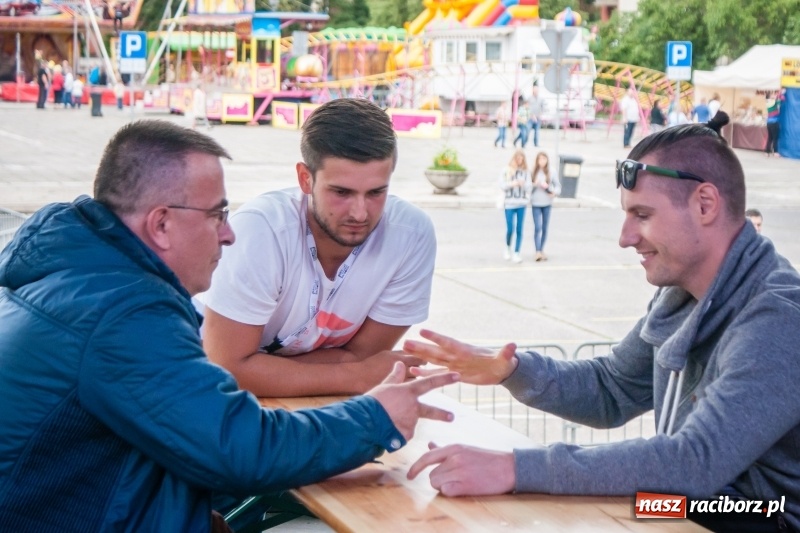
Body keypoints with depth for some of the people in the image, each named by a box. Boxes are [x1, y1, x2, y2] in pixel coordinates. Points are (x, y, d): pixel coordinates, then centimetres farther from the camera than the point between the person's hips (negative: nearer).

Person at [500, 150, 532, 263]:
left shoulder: (526, 171, 5)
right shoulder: (507, 170, 1)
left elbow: (528, 187, 3)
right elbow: (502, 185, -1)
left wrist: (523, 184, -17)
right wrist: (513, 183, -15)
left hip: (521, 204, 2)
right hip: (509, 203, -1)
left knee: (519, 230, 0)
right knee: (510, 229, -3)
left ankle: (516, 253, 7)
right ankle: (508, 247, 25)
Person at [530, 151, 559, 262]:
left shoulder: (551, 173, 2)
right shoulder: (533, 172, -2)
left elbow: (558, 185, 11)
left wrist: (555, 192, -7)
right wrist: (535, 184, -17)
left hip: (547, 204, 2)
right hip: (536, 204, -2)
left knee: (545, 228, 8)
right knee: (538, 228, -10)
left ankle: (542, 250, 19)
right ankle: (538, 252, -11)